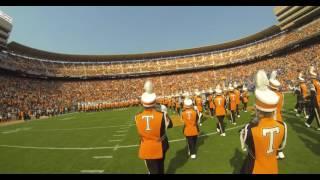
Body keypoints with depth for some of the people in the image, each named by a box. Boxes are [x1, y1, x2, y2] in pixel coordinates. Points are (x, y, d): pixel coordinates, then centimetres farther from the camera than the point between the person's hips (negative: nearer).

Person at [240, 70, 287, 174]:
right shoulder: (282, 126, -20)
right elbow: (280, 146, 0)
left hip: (255, 169, -4)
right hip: (273, 168, 5)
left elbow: (245, 146, -11)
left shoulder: (250, 129, -34)